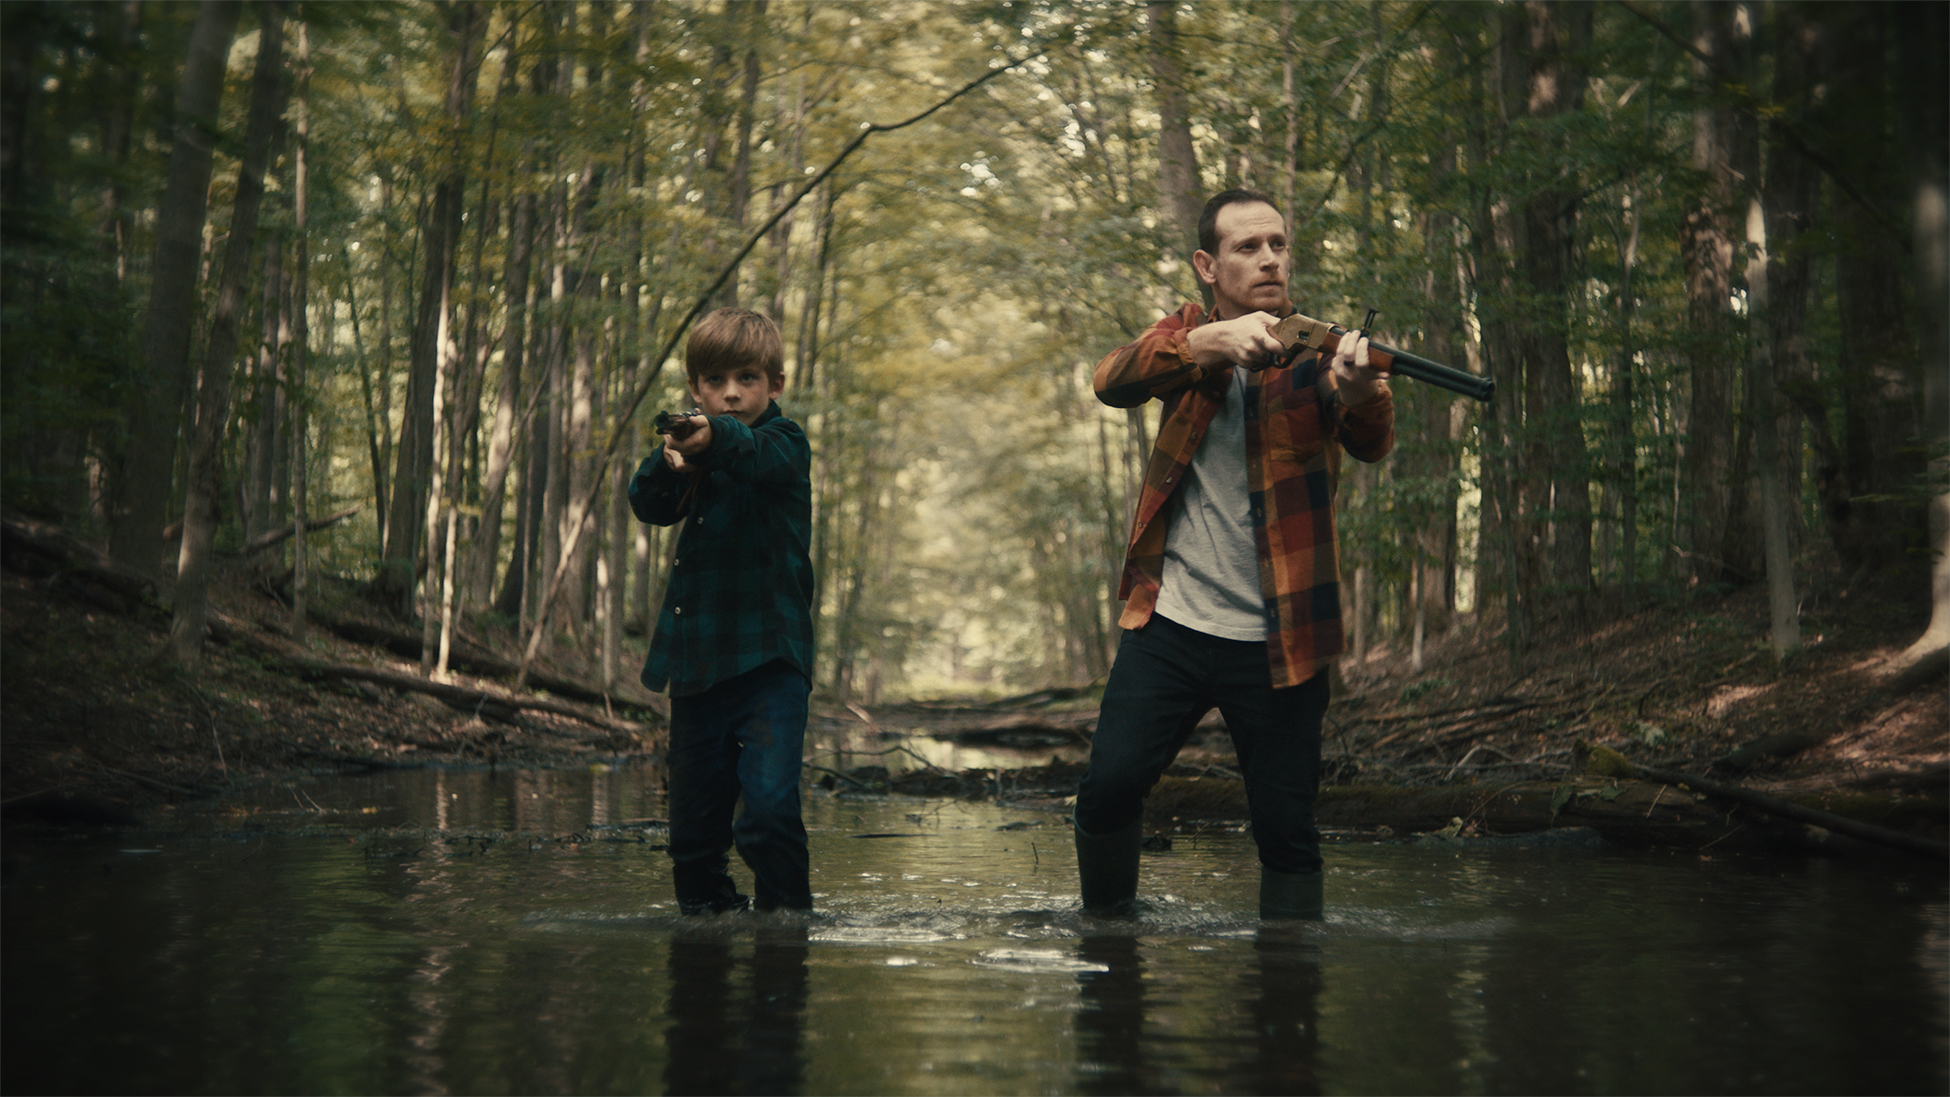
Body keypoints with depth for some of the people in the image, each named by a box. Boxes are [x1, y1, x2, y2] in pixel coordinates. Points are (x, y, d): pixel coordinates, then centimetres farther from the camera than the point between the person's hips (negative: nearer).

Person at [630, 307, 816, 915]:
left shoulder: (784, 444, -2)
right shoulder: (693, 441, 15)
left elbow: (756, 454, -26)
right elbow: (648, 504, 0)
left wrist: (713, 438, -49)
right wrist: (669, 462, -22)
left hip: (769, 658, -5)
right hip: (697, 659, 5)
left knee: (770, 804, -18)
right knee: (693, 817, 10)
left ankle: (786, 914, -3)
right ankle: (706, 911, 26)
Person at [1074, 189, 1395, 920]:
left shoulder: (1316, 348, -1)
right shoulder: (1188, 336, 6)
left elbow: (1373, 443, -20)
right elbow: (1113, 382, -15)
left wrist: (1359, 390, -46)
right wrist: (1211, 342, -34)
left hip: (1277, 640, -1)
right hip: (1170, 623, 1)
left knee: (1287, 828, 0)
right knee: (1108, 786, -7)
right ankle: (1107, 929, 16)